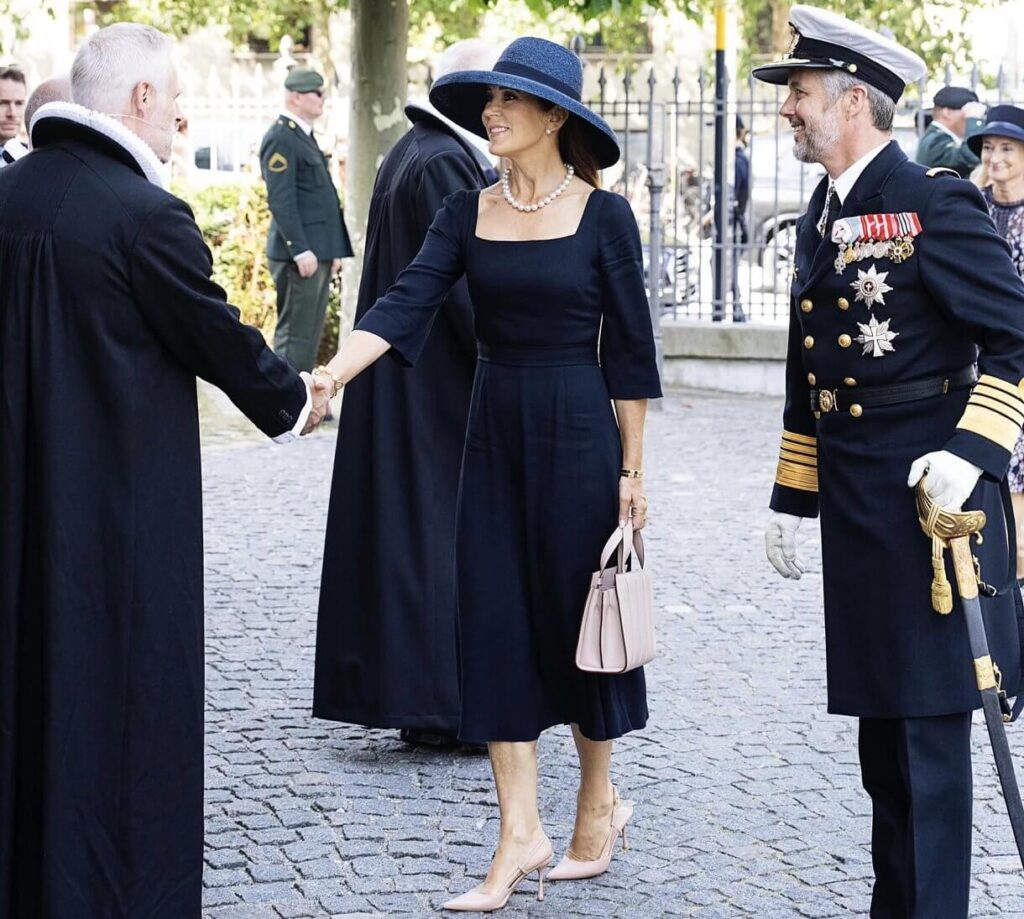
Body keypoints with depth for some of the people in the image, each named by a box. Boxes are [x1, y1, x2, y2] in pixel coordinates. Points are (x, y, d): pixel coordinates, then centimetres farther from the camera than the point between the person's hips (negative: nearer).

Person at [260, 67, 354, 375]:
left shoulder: (304, 136, 19)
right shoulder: (281, 138, -12)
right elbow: (281, 200, -19)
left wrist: (333, 250, 19)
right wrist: (300, 250, -22)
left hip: (318, 252, 10)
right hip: (301, 254, -10)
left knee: (310, 334, 12)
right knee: (295, 335, -8)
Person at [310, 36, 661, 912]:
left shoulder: (603, 215, -7)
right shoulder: (467, 213, 3)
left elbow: (630, 350, -4)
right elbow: (406, 305, -8)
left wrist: (632, 469, -4)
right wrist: (327, 376, -24)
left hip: (575, 432, -4)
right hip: (494, 433, 4)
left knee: (575, 617, 5)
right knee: (496, 623, 2)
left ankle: (599, 800, 27)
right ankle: (521, 834, 9)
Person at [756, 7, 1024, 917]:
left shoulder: (935, 203, -11)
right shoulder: (822, 215, 14)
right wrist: (790, 497, 19)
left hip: (927, 495, -8)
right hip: (855, 503, 8)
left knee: (926, 725, -3)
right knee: (882, 725, 15)